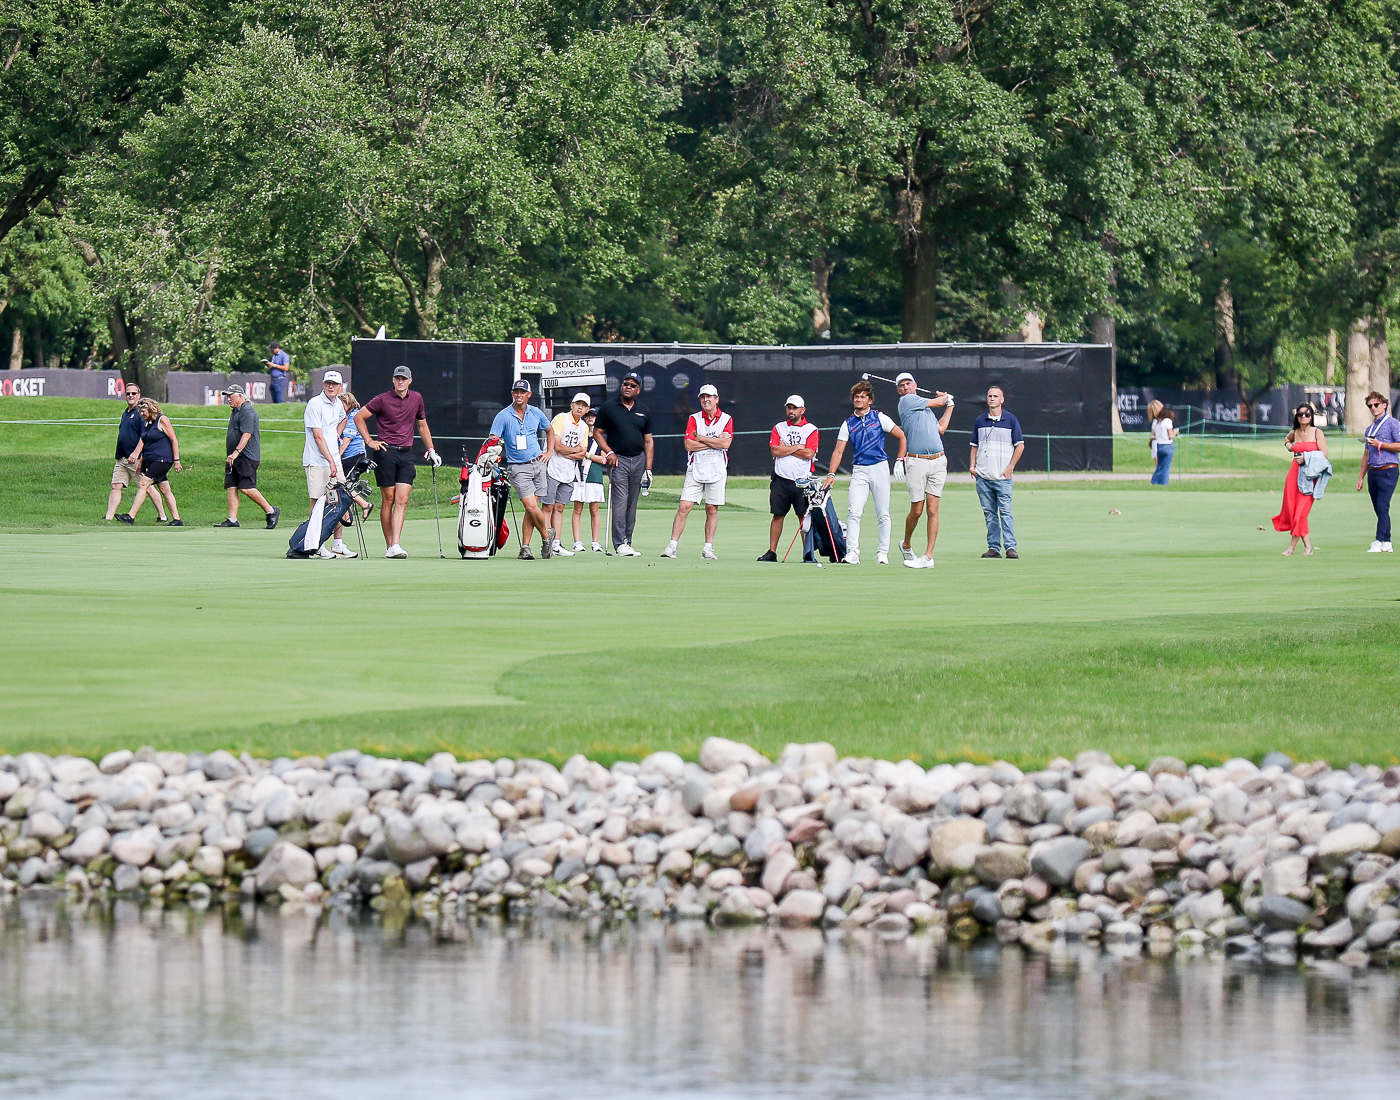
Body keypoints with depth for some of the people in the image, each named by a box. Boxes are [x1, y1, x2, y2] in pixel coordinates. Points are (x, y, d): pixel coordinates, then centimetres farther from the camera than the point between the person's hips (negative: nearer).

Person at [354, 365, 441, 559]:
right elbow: (359, 417, 4)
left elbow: (422, 425, 25)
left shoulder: (416, 399, 11)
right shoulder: (382, 400, -2)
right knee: (388, 499, -1)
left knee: (402, 499, -9)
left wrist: (431, 450, 21)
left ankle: (395, 545, -16)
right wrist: (370, 441, -1)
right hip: (386, 452, -3)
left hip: (406, 454, 3)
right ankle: (389, 546, 6)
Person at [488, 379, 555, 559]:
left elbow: (549, 431, 27)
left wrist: (549, 452, 15)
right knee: (531, 507, -14)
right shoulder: (503, 416, -4)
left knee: (531, 508, -1)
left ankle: (525, 547, 6)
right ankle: (546, 535, 9)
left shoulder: (536, 414, 8)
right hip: (518, 468, -3)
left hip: (538, 464, 3)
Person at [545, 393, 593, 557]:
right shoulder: (561, 419, -8)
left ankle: (556, 545, 4)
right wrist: (576, 449, -1)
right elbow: (557, 446, -15)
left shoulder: (584, 427, 13)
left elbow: (582, 454, 7)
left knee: (560, 508, 5)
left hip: (569, 473, 6)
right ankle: (546, 544, -8)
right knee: (548, 507, -6)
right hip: (553, 470, -6)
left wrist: (565, 452, -9)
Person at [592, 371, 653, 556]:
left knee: (632, 504, 6)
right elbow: (597, 432, 6)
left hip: (638, 460, 4)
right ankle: (619, 544, -17)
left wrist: (648, 469, 5)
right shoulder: (608, 408, 3)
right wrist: (609, 452, -9)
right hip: (618, 460, -4)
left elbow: (648, 442, 13)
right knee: (620, 501, -13)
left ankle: (627, 541, 10)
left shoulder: (643, 412, 12)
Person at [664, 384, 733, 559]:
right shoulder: (694, 419, 5)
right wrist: (715, 441, -8)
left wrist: (700, 437, -8)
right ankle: (672, 545, -9)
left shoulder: (727, 419, 4)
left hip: (717, 471, 0)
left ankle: (708, 548, 8)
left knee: (712, 509, 2)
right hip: (695, 470, 0)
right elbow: (689, 445, -6)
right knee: (684, 507, -8)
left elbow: (725, 443, -11)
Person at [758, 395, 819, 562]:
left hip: (802, 481, -2)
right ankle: (772, 552, 7)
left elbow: (809, 453, -10)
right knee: (777, 515, 3)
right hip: (781, 479, 2)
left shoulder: (811, 430, 4)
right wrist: (797, 447, -6)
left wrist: (785, 448, -5)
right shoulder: (778, 428, 11)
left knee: (804, 516, -5)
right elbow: (775, 451, -3)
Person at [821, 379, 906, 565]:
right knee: (853, 513, -12)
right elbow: (838, 451, 5)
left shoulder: (879, 418, 4)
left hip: (879, 468, -1)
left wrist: (899, 461, 0)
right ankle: (852, 553, -15)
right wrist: (831, 474, -7)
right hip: (859, 471, 1)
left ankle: (883, 552, 10)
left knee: (883, 514, 1)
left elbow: (902, 436, 8)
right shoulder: (848, 424, 9)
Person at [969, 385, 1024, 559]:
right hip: (982, 477, 4)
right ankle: (994, 547, 7)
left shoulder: (1011, 420, 2)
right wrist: (972, 466, 4)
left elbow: (1020, 445, 3)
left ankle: (1010, 546, -12)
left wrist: (1010, 468, -5)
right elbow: (975, 446, 19)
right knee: (989, 513, 4)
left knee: (1005, 511, -10)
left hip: (1003, 476, -4)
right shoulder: (980, 421, 12)